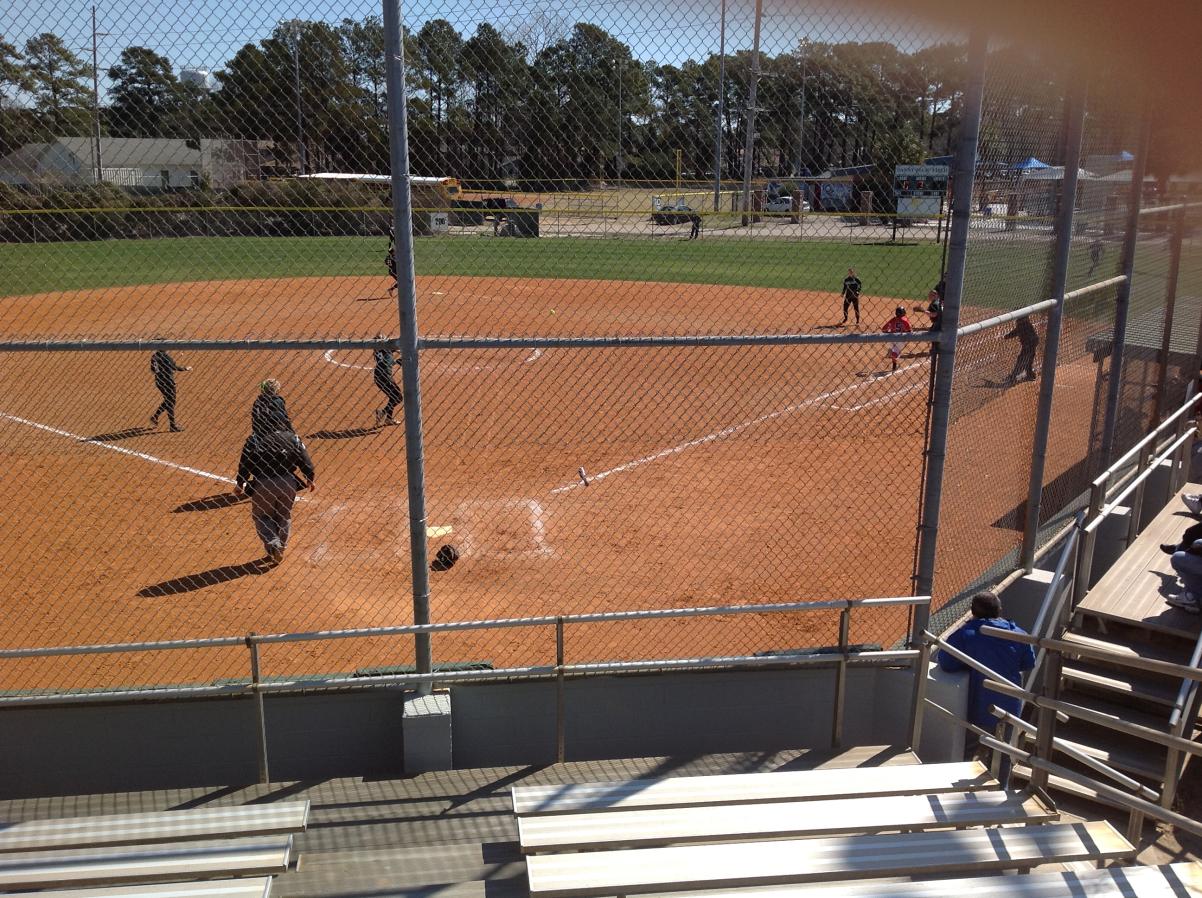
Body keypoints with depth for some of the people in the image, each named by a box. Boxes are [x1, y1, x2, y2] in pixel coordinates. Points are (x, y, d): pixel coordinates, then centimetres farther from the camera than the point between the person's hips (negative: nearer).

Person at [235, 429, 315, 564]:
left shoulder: (253, 440, 5)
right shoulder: (292, 437, 10)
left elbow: (244, 464, 0)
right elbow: (305, 460, 5)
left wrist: (240, 484, 10)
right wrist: (310, 479, 15)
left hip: (263, 484, -2)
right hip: (288, 483, 2)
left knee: (261, 516, 16)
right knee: (284, 516, 22)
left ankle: (273, 544, -5)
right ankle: (280, 548, 24)